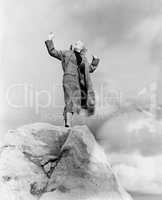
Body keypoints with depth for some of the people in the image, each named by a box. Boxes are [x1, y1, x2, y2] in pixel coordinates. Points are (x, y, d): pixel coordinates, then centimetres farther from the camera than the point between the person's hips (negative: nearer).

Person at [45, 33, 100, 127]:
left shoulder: (83, 58, 26)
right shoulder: (67, 53, 17)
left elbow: (90, 69, 33)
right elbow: (52, 52, 17)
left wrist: (96, 60, 27)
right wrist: (50, 40, 14)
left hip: (83, 81, 5)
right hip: (70, 78, -4)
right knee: (71, 101, -15)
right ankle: (68, 123, -18)